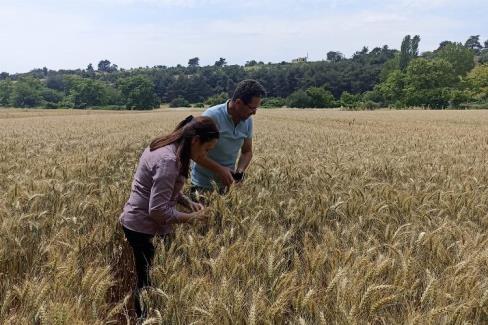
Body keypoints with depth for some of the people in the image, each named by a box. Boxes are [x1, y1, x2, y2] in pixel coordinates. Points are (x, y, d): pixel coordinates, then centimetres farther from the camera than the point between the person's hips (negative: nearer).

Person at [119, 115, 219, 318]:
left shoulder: (166, 147, 5)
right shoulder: (169, 160, -27)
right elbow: (157, 210, -27)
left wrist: (188, 202, 2)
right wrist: (189, 218, -16)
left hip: (137, 223, 10)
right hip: (143, 228, -10)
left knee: (147, 279, 20)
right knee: (151, 281, 3)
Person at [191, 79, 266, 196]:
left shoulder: (248, 121, -5)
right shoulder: (212, 116, -22)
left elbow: (247, 151, 7)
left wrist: (240, 170, -12)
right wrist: (220, 169, -26)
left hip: (228, 178, 5)